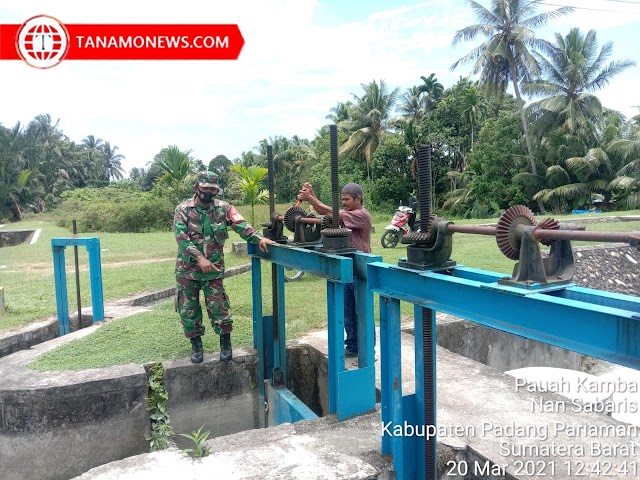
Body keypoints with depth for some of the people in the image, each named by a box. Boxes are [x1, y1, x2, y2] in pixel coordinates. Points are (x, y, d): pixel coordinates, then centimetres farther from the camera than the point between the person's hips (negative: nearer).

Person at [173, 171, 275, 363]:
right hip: (187, 270, 0)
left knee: (218, 308, 2)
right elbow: (182, 238, -15)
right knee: (188, 309, 9)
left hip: (214, 269, 0)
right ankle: (196, 345, 26)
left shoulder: (223, 208, -1)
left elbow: (241, 225, -13)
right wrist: (199, 258, -26)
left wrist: (259, 238, -30)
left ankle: (226, 344, 21)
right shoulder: (182, 210, -5)